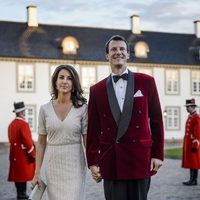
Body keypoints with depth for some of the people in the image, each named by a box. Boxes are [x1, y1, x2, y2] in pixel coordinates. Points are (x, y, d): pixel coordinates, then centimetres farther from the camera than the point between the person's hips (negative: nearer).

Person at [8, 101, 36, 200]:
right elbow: (27, 141, -20)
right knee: (24, 175, -3)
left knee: (17, 175, 12)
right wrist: (32, 155, -13)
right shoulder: (24, 124, -17)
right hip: (24, 155, -8)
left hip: (14, 155, 9)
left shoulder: (11, 124, 10)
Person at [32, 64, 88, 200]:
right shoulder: (45, 109, 2)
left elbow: (87, 140, 0)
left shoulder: (82, 108, -3)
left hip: (75, 165, -2)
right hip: (53, 165, 2)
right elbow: (41, 143, 6)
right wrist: (37, 172, 4)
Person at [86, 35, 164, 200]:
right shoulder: (97, 90, 7)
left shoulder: (146, 82, 4)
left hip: (140, 159, 0)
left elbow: (156, 120, 4)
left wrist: (157, 154, 1)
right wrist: (93, 161, 5)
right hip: (111, 162, 1)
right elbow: (93, 129, 8)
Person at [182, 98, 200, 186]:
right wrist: (186, 144, 20)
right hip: (188, 143, 9)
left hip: (193, 143, -9)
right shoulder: (190, 117, 17)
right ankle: (192, 179, 15)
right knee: (190, 162, 10)